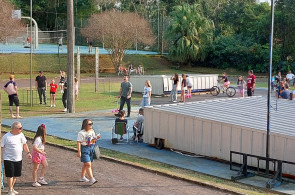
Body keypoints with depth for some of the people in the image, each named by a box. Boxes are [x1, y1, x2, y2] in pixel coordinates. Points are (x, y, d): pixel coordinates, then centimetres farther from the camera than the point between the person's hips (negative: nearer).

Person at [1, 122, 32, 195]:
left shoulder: (21, 134, 3)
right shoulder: (6, 137, -12)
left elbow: (24, 144, 14)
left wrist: (28, 153, 5)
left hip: (18, 159, 5)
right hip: (9, 159, -5)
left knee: (15, 175, 13)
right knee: (10, 175, -1)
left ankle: (12, 188, 31)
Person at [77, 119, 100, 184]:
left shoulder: (92, 131, 8)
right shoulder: (81, 133, -15)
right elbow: (78, 142, -16)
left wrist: (96, 138, -3)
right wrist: (79, 152, -20)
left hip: (91, 148, 8)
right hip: (84, 149, -8)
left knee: (85, 164, 17)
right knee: (88, 164, -12)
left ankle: (82, 177, 30)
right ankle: (92, 179, -15)